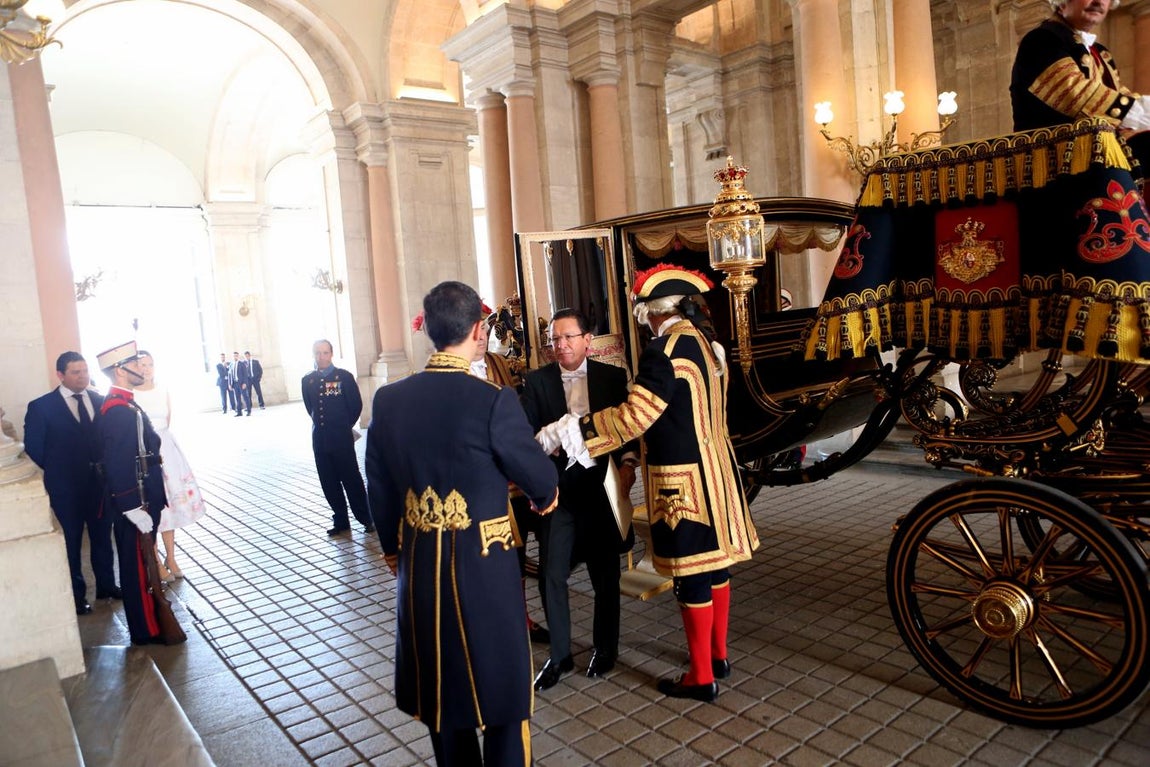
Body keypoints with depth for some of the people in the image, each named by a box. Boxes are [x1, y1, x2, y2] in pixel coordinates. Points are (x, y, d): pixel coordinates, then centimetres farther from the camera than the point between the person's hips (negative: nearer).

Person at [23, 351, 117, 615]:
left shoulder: (100, 401, 1)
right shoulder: (41, 407, -8)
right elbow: (33, 447, -4)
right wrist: (56, 472, -2)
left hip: (100, 482, 3)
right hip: (66, 487, -3)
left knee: (102, 537, 16)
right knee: (71, 542, 11)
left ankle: (106, 585, 32)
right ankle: (76, 596, 25)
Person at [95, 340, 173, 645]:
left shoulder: (122, 404, 10)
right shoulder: (119, 410, -22)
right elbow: (119, 466, -25)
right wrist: (135, 509, -24)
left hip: (142, 499, 10)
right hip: (133, 503, -10)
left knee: (141, 563, 20)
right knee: (138, 566, 3)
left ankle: (147, 620, 34)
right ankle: (146, 630, 16)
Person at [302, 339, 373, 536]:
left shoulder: (344, 376, -7)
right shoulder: (307, 380, 4)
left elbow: (356, 405, -2)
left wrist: (344, 426, 6)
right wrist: (321, 425, 14)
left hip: (342, 438, -4)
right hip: (320, 439, 4)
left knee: (351, 479, 0)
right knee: (329, 482, 9)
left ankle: (366, 518, 12)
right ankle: (340, 520, 21)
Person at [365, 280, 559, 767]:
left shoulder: (388, 399, -4)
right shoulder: (494, 401, -19)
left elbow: (379, 489, 5)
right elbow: (538, 476, -9)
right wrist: (544, 497, 15)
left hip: (418, 562, 5)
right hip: (483, 562, -5)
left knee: (440, 678, 22)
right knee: (501, 680, 13)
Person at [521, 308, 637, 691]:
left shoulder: (613, 376, 2)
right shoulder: (536, 381, 0)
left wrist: (629, 462, -11)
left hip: (601, 486, 1)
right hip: (556, 488, 0)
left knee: (605, 574, 13)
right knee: (551, 574, 1)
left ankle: (605, 647, 34)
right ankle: (559, 654, 22)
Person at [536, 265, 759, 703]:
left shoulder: (666, 350, -19)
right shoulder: (706, 342, 8)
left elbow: (634, 417, -23)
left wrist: (564, 433, -17)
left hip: (682, 481, -9)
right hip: (713, 468, 9)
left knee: (692, 577, 3)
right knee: (714, 565, 19)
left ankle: (701, 677, 17)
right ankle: (717, 655, 35)